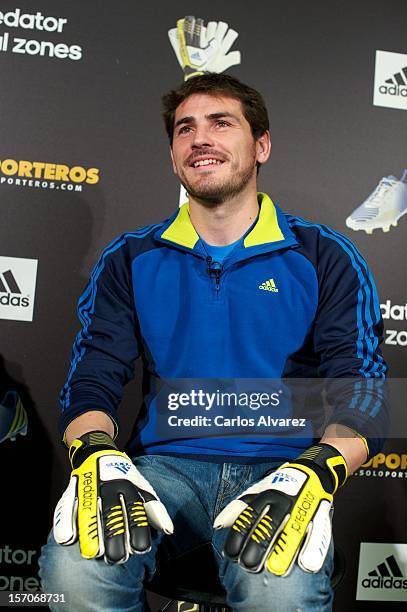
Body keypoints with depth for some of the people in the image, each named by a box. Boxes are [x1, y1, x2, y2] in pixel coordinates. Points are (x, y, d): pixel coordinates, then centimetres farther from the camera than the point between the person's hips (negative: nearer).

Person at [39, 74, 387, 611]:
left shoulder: (325, 258, 6)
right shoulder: (131, 260, 13)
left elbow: (363, 391, 0)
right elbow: (91, 380, 8)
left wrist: (313, 477, -21)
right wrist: (98, 458, -16)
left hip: (281, 465, -1)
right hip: (165, 466, 2)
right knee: (74, 568, -29)